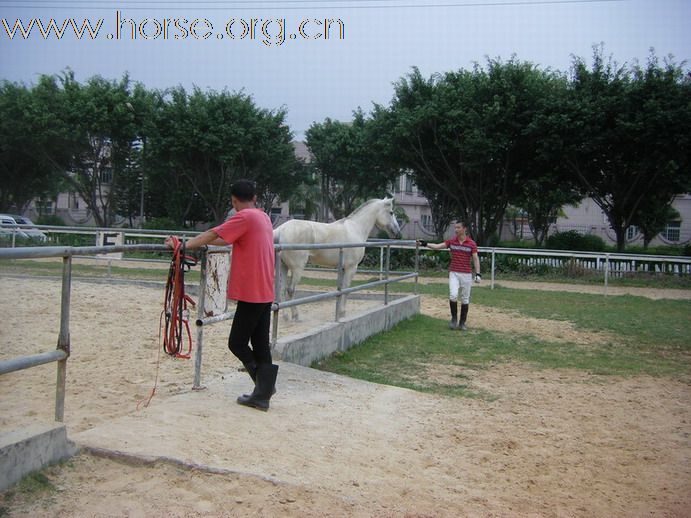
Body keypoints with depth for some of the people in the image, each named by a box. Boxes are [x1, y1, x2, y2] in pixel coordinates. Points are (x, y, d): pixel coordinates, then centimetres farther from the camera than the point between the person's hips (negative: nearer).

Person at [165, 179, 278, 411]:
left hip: (251, 294, -8)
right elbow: (228, 239, 22)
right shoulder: (263, 217, 15)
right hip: (265, 293, 9)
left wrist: (184, 245, -9)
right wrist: (201, 241, 25)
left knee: (237, 343, 1)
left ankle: (265, 386, 3)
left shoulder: (244, 217, -11)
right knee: (260, 345, 10)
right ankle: (262, 394, 13)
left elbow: (213, 235, -15)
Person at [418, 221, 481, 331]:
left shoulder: (471, 243, -2)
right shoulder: (451, 241, 4)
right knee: (453, 295, -16)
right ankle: (454, 318, 5)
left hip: (466, 274, -1)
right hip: (454, 273, 1)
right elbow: (437, 246, -1)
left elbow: (475, 259, -3)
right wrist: (425, 244, -14)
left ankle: (462, 322, 18)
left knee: (465, 299, 6)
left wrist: (478, 273, -11)